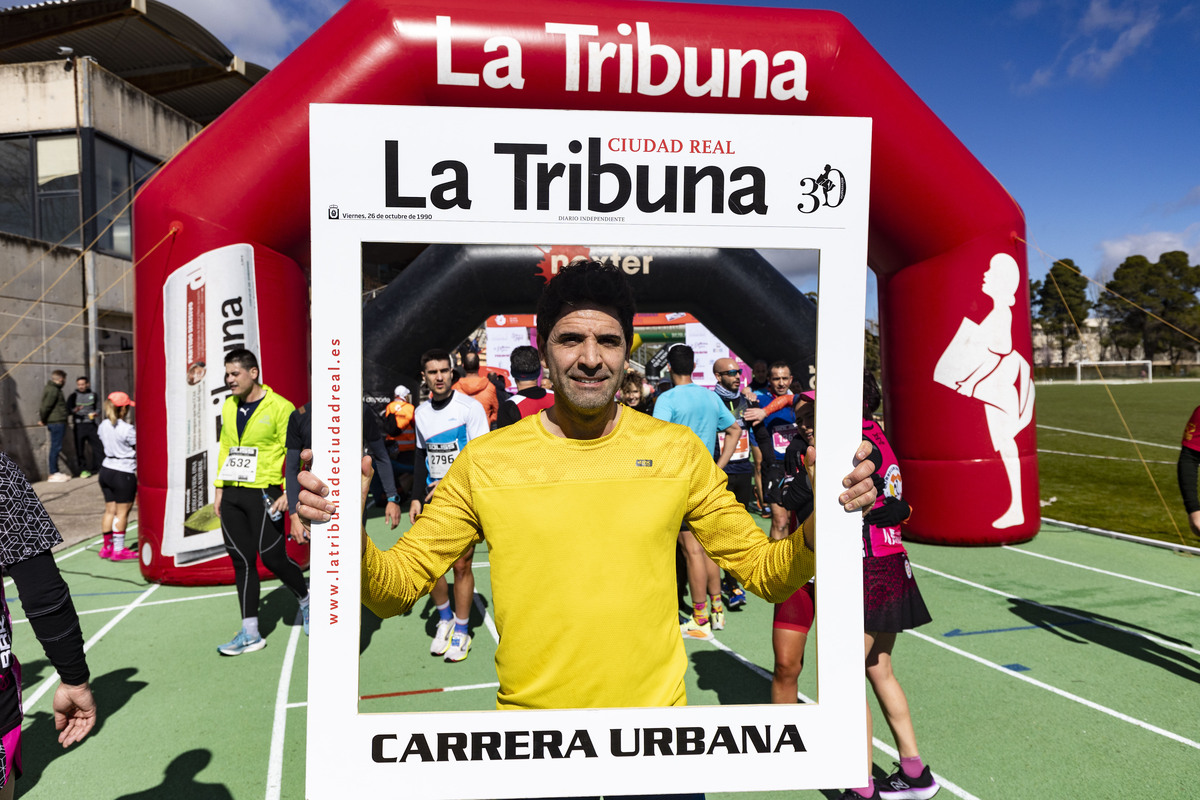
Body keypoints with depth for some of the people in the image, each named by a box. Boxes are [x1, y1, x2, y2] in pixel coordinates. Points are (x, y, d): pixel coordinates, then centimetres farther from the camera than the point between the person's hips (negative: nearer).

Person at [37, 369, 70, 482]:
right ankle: (52, 474, -2)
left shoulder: (49, 388, 18)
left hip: (57, 423, 10)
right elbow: (46, 406, -19)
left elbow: (45, 406, 19)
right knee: (55, 448, -6)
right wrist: (43, 419, -7)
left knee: (56, 448, 14)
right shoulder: (54, 390, -15)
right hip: (57, 422, -10)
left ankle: (55, 472, 20)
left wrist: (42, 419, 14)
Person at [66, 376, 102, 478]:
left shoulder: (93, 395, 12)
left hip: (91, 424, 2)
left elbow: (98, 408, 16)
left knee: (98, 445, 0)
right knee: (79, 448, -1)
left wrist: (95, 413, -6)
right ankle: (83, 469, 6)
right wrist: (75, 410, -24)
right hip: (79, 425, -2)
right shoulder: (74, 396, 3)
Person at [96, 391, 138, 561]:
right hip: (124, 473, -7)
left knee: (109, 510, 15)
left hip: (106, 469, 7)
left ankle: (106, 547, 24)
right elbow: (139, 450, -10)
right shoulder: (127, 429, -18)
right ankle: (118, 550, 8)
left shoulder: (103, 426, 4)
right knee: (122, 513, 2)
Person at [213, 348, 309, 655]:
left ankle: (306, 600, 27)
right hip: (232, 494, 6)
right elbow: (224, 448, 18)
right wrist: (220, 489, 14)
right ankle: (250, 633, 14)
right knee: (241, 560, 7)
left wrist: (289, 492, -16)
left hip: (263, 493, -6)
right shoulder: (229, 406, 11)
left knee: (273, 557, -3)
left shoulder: (279, 407, -10)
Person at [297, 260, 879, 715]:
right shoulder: (484, 460, -6)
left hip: (656, 705, 1)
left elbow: (766, 573, 2)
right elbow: (396, 588, -2)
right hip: (526, 709, 0)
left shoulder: (678, 451, -4)